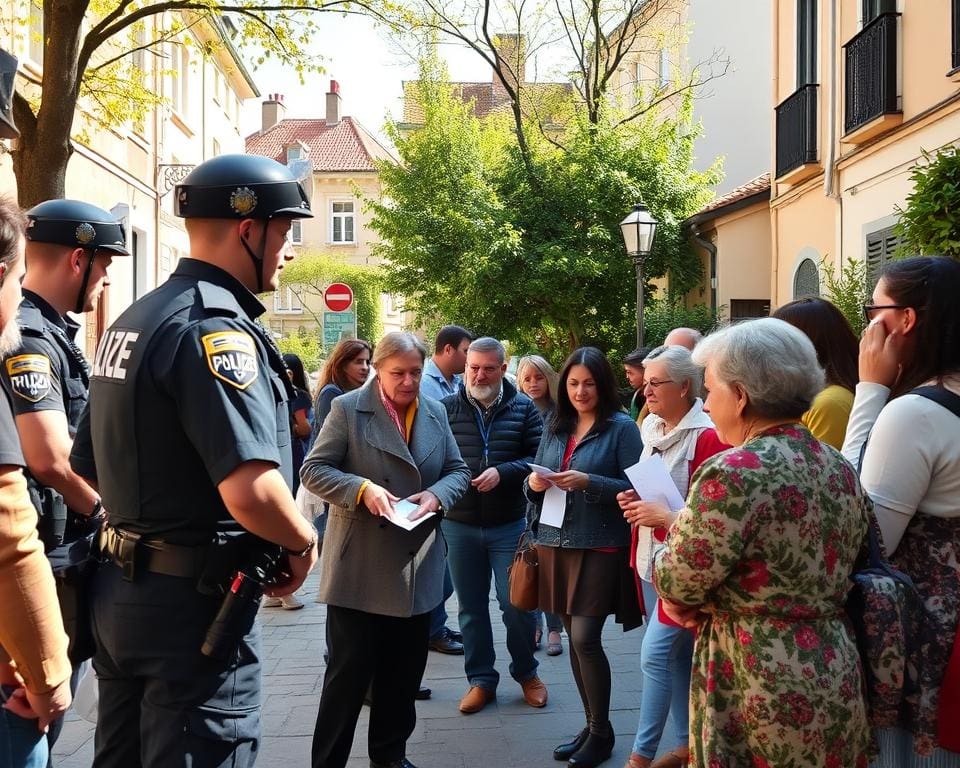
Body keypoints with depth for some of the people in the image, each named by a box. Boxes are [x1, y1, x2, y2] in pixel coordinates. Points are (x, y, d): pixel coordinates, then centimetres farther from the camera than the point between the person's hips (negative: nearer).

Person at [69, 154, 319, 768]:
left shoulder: (134, 320, 11)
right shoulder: (215, 326, -18)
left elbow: (88, 466, 17)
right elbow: (251, 489, -30)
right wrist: (304, 544, -11)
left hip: (120, 588, 10)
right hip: (195, 602, -9)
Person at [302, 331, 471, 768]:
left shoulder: (435, 412, 10)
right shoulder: (347, 408, -5)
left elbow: (458, 471, 12)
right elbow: (313, 470, -8)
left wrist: (437, 495, -9)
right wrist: (361, 489, -23)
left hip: (417, 566, 5)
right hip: (359, 567, -5)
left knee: (405, 670, 15)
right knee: (350, 670, 0)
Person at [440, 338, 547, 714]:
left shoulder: (523, 408, 0)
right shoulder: (446, 408, 0)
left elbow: (539, 458, -5)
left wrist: (503, 472, -18)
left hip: (510, 525, -1)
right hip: (460, 526, 1)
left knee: (516, 604, 4)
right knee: (471, 607, 11)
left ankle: (526, 672, 26)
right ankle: (481, 679, 25)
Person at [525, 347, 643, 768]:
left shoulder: (622, 427, -5)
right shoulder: (554, 427, 11)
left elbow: (634, 488, -9)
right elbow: (536, 490, 15)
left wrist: (589, 483, -21)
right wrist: (534, 483, -8)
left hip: (600, 547, -5)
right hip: (556, 544, 6)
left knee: (585, 639, -8)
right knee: (574, 639, 10)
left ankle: (602, 732, 9)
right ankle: (591, 724, 24)